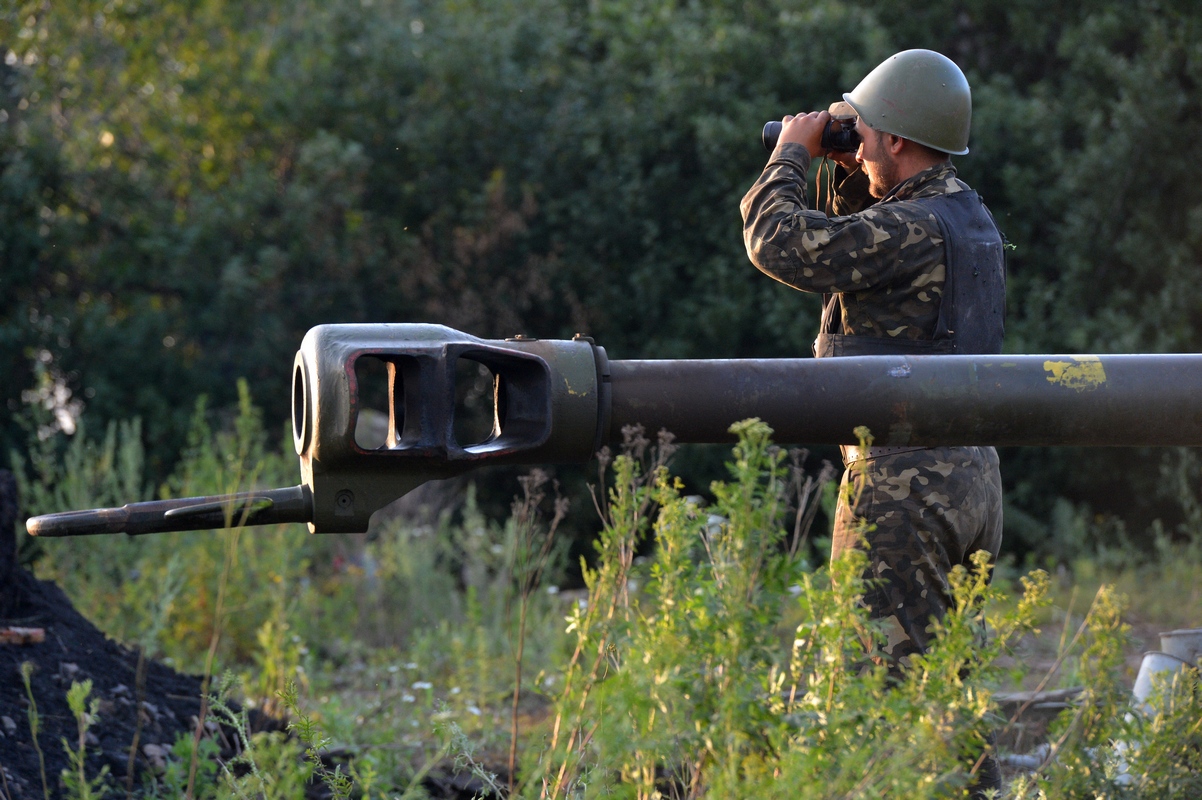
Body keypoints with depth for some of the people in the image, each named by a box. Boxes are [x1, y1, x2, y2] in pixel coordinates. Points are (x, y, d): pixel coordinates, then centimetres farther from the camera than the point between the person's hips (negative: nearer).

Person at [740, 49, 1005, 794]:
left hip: (904, 480, -10)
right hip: (970, 473, 10)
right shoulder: (971, 217, 12)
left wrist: (793, 154, -3)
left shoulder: (913, 227, -18)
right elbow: (868, 251, 30)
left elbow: (781, 242, -17)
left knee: (896, 676, -6)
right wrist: (853, 177, 17)